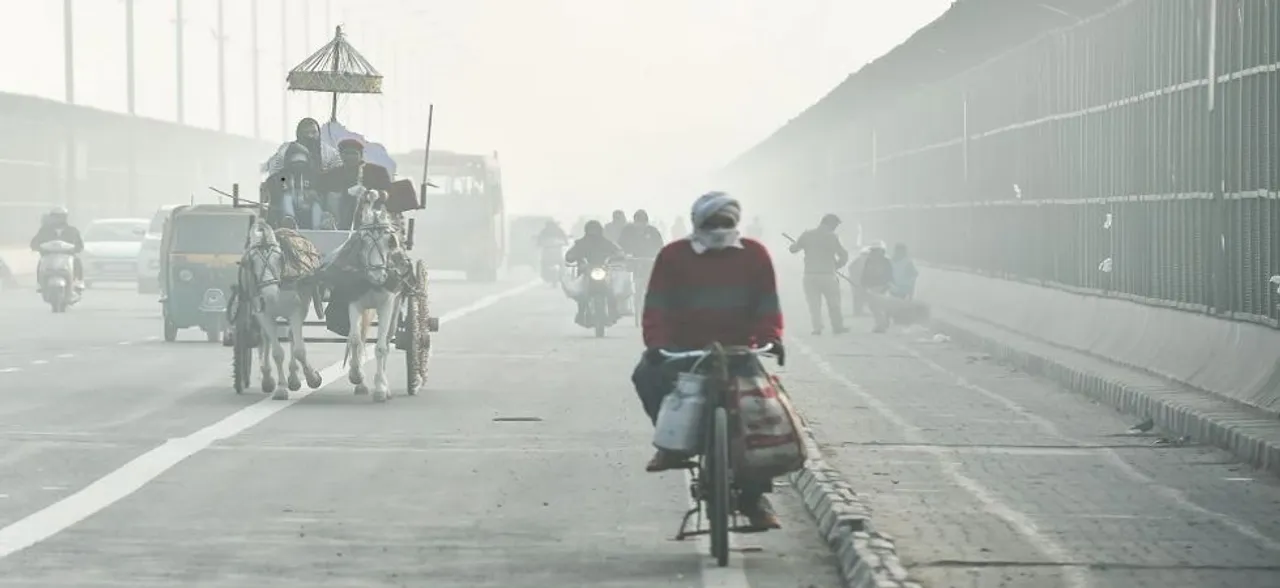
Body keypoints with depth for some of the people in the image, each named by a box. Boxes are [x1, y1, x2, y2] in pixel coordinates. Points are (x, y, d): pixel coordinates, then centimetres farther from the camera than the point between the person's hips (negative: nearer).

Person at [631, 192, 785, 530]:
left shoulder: (754, 254, 5)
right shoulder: (674, 256, 0)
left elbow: (767, 306, 5)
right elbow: (656, 308, -5)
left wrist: (771, 338, -14)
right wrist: (657, 343, -22)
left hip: (738, 348, 1)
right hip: (685, 347, -1)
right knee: (647, 375, -30)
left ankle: (754, 494, -6)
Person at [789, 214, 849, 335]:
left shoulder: (806, 235, 1)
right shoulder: (832, 237, -6)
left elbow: (793, 249, 9)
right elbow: (844, 255, -4)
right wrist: (836, 265, 14)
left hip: (810, 274, 2)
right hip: (827, 274, -2)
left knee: (813, 303, 8)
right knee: (833, 302, 12)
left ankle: (817, 327, 0)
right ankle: (837, 327, 17)